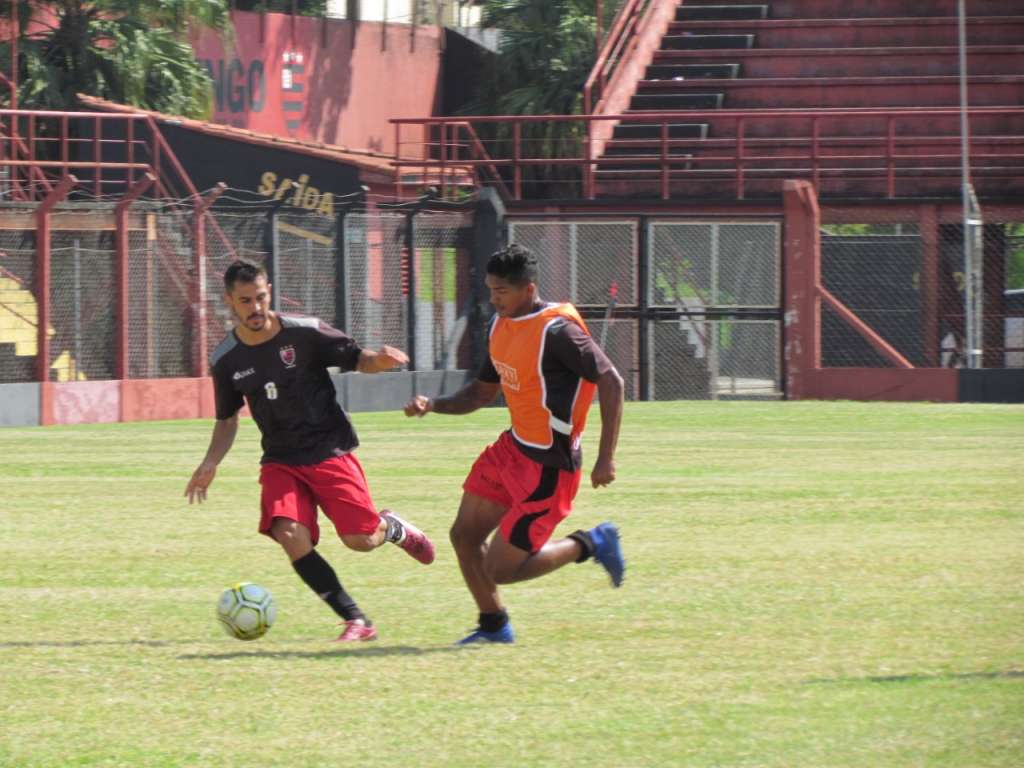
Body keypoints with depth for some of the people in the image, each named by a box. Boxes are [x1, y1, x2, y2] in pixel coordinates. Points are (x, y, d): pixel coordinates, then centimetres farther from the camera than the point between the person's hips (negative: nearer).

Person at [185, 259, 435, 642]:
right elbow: (227, 419, 15)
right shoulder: (226, 360, 1)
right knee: (290, 535, -23)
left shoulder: (304, 333, -8)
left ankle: (393, 527, 27)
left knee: (361, 538, -14)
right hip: (281, 462, 2)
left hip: (330, 452, -2)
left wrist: (380, 360, -23)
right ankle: (356, 621, -13)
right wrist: (211, 462, 0)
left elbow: (356, 360, 0)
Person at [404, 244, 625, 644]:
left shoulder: (556, 331, -21)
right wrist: (433, 405, -1)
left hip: (547, 467, -9)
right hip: (512, 447, 9)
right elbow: (482, 392, 17)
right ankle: (494, 626, 28)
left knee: (499, 570, -7)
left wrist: (606, 458, -23)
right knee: (464, 536, 10)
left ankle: (589, 545, 12)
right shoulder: (500, 326, 6)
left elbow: (611, 382, -21)